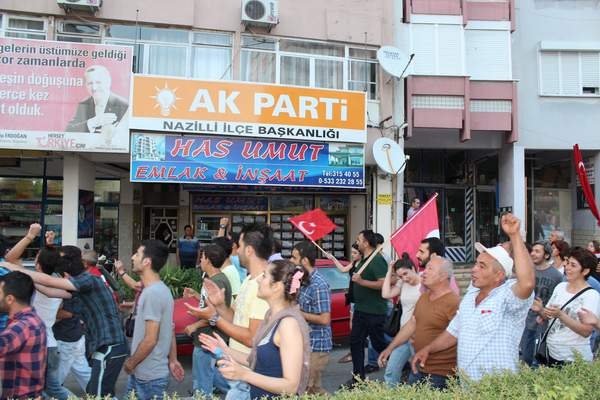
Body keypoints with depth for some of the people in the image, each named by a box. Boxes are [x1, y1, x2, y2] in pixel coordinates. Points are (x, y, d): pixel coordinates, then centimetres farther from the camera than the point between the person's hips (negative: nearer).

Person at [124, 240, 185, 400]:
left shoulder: (152, 293, -23)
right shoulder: (161, 289, 7)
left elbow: (150, 340, -24)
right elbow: (170, 330, 11)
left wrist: (130, 363, -10)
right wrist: (172, 360, 14)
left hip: (149, 377, -9)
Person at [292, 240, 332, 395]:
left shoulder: (319, 285, -22)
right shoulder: (305, 280, 6)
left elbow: (324, 319, -25)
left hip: (316, 346, -9)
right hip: (307, 344, 9)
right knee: (313, 388, 18)